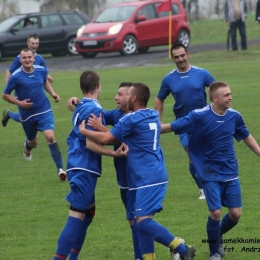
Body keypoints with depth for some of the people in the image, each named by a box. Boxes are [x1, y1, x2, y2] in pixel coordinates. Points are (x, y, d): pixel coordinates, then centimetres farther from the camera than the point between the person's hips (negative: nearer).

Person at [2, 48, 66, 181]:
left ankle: (60, 169, -19)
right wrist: (19, 103, -20)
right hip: (27, 114, -1)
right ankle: (27, 146, 59)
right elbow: (5, 95, -6)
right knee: (33, 142, 18)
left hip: (44, 111, 1)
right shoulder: (16, 77, -16)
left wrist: (53, 94, 1)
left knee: (50, 137, -19)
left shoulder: (41, 70, -4)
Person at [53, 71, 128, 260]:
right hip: (85, 169, -10)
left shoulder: (80, 108, 13)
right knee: (77, 216, -11)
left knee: (88, 212, 18)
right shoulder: (94, 109, -14)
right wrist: (114, 153, -27)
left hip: (79, 168, 10)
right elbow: (90, 143, -20)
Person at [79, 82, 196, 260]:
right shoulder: (153, 116, 15)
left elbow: (106, 139, -5)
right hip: (155, 175, 9)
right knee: (141, 221, 10)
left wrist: (83, 131, 11)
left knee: (143, 221, -15)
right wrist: (100, 127, 22)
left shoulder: (131, 120, -11)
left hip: (148, 178, -9)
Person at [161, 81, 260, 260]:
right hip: (211, 174, -4)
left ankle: (218, 238, 33)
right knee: (216, 212, -11)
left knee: (236, 213, 2)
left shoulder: (234, 116, -5)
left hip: (230, 173, 4)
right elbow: (172, 127, -14)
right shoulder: (199, 116, -18)